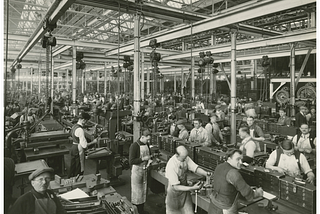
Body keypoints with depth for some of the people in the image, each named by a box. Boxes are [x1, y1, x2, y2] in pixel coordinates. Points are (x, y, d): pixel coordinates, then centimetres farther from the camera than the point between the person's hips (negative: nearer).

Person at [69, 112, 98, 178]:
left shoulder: (74, 126, 5)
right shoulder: (80, 130, -25)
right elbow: (84, 145, -26)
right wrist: (93, 142, -12)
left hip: (73, 147, 9)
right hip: (78, 150, -9)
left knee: (72, 167, 23)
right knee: (79, 170, 6)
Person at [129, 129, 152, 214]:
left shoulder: (146, 145, 2)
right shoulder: (134, 146, -20)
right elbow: (131, 161, -23)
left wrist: (149, 160, -2)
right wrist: (143, 159, -25)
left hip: (144, 169, 7)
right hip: (136, 169, -7)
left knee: (144, 190, 16)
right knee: (136, 190, 4)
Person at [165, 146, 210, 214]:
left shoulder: (185, 158, -16)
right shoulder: (171, 166, -34)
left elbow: (195, 168, -11)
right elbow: (176, 187, -31)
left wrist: (207, 174, -27)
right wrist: (192, 188, -35)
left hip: (185, 188, 5)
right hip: (174, 191, -5)